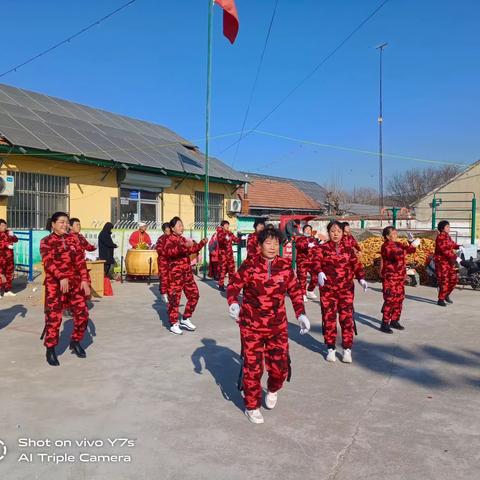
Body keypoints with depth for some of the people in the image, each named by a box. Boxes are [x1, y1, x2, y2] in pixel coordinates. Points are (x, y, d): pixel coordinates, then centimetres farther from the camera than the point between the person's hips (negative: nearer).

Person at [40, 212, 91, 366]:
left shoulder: (72, 238, 11)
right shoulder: (46, 242, -2)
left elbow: (80, 259, 7)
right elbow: (48, 263, -15)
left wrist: (85, 280, -3)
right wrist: (61, 278, -29)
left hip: (75, 282, 5)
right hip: (55, 284, -4)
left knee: (82, 313, 4)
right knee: (54, 317, -5)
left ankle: (75, 342, 25)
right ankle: (50, 349, 10)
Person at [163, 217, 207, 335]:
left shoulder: (183, 239, 16)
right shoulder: (170, 239, -9)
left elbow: (192, 250, 31)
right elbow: (168, 251, -30)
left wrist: (202, 243, 17)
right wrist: (184, 246, -40)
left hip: (187, 273, 8)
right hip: (175, 273, -8)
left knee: (194, 295, 11)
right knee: (174, 298, -3)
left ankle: (185, 320, 23)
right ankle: (174, 324, 8)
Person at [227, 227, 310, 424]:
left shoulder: (285, 266, -2)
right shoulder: (249, 265, -10)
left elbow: (295, 290, 7)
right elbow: (233, 286, -4)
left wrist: (301, 314, -1)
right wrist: (232, 303, -23)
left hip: (278, 326, 3)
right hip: (252, 325, -2)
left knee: (280, 367, 5)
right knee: (252, 367, 4)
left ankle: (272, 390, 41)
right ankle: (252, 406, 27)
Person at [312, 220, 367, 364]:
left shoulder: (348, 250, 9)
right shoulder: (321, 248, 1)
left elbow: (356, 265, 1)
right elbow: (316, 262, -16)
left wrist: (361, 279, -17)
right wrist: (320, 272, -38)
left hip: (346, 289, 2)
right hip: (328, 289, -1)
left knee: (347, 318, -1)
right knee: (329, 318, 4)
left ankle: (347, 350, 10)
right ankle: (331, 349, 17)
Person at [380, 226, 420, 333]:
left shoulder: (397, 244, 13)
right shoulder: (386, 246, -15)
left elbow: (410, 250, 22)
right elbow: (399, 255, -30)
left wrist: (412, 243, 2)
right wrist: (412, 246, -27)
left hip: (400, 277, 9)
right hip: (390, 278, -9)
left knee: (399, 299, 13)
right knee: (390, 300, -9)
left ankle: (394, 321, 24)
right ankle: (384, 324, -3)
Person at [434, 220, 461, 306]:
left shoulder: (447, 236, 13)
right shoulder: (440, 237, -16)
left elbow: (452, 244, 29)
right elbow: (445, 250, -23)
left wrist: (459, 246, 9)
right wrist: (455, 258, -22)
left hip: (449, 261, 9)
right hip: (442, 261, -9)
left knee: (453, 279, 12)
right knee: (444, 281, -9)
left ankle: (446, 295, 30)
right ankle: (441, 299, 0)